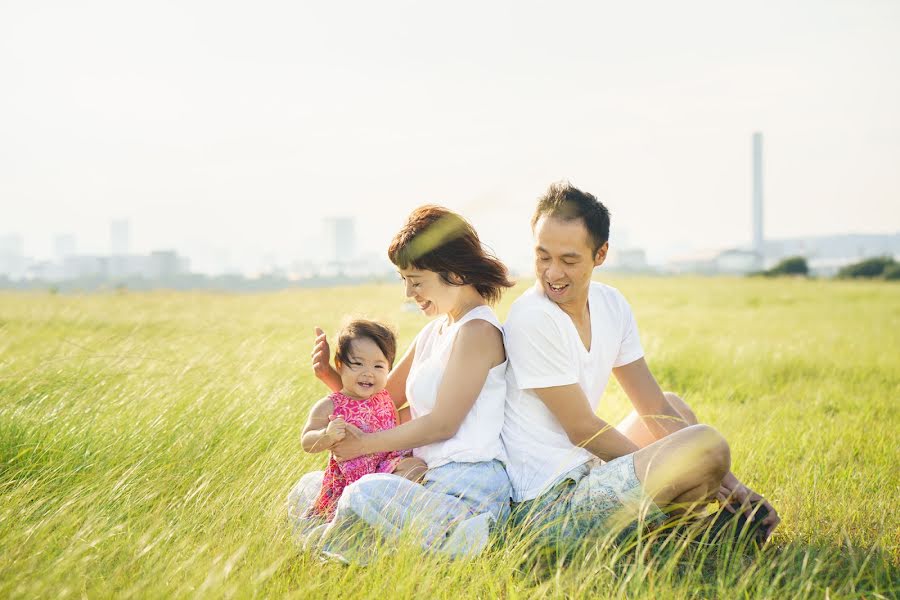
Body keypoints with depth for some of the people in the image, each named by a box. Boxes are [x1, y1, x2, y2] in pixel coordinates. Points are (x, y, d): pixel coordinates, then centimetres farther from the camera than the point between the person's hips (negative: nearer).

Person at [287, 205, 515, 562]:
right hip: (431, 482, 11)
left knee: (366, 494, -37)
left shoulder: (478, 331, -10)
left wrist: (364, 444, -8)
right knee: (306, 490, 11)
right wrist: (331, 375, 5)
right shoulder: (433, 333, 18)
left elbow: (443, 424, -15)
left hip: (469, 487, -11)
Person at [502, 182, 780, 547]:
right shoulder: (532, 319, -18)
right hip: (548, 505, -9)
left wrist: (732, 486, 0)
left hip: (584, 472, 9)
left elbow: (656, 410, 8)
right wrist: (675, 471, -8)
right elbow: (582, 429, -15)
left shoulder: (611, 305, 5)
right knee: (706, 443, -23)